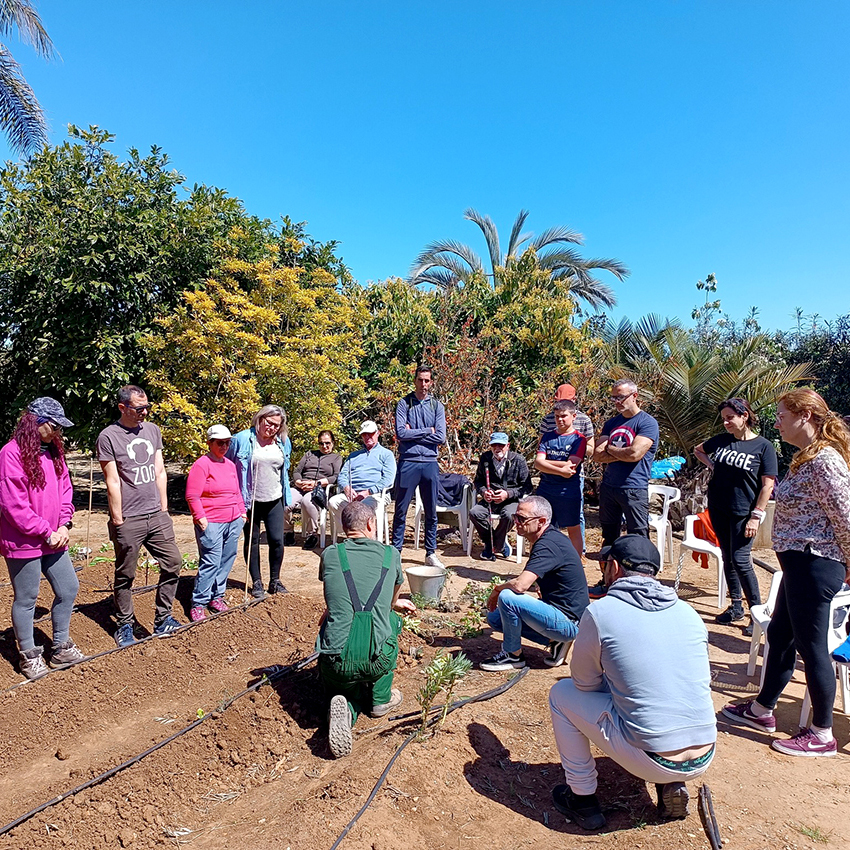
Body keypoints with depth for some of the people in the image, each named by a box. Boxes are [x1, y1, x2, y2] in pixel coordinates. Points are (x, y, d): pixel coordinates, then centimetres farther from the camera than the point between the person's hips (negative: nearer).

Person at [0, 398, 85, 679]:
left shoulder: (53, 451, 8)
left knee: (68, 589, 12)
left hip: (53, 539, 7)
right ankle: (29, 655, 26)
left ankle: (61, 648, 29)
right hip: (23, 543, -7)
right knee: (26, 599, 8)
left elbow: (65, 489, 11)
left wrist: (64, 524, -3)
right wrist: (46, 533, -15)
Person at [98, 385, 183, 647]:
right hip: (128, 520, -5)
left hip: (157, 516, 5)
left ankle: (162, 620, 19)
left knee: (172, 563, 5)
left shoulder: (152, 430, 10)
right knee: (125, 575, 7)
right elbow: (113, 481, -8)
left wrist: (163, 507, 9)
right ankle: (124, 626, 22)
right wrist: (118, 519, -8)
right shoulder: (108, 436, -7)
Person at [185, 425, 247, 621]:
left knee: (226, 561, 10)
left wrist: (242, 512, 18)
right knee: (211, 562, -8)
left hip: (233, 521, 7)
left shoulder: (230, 464, 15)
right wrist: (200, 518, -15)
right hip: (211, 523, -7)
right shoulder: (202, 464, -8)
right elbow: (192, 495, -11)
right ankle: (198, 604, 3)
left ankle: (217, 597, 24)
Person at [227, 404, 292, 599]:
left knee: (277, 540, 1)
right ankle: (256, 582, 22)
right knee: (252, 541, 9)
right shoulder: (243, 439, -9)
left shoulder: (283, 442, 4)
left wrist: (287, 497, 18)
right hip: (250, 500, -2)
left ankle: (275, 580, 20)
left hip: (274, 500, 3)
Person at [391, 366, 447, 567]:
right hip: (408, 462, -2)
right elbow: (400, 433, -11)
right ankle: (395, 550, 16)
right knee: (401, 510, 5)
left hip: (429, 463, 2)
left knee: (431, 512, 9)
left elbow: (441, 437, -5)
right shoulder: (404, 404, 2)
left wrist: (412, 434, -7)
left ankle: (431, 553, 21)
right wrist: (427, 431, -7)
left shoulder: (437, 406, 7)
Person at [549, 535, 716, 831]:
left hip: (652, 762, -5)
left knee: (561, 694, 12)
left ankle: (582, 800, 18)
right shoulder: (689, 612, 4)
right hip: (704, 761, 6)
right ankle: (672, 787, 20)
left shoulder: (599, 612, -10)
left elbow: (585, 684, 2)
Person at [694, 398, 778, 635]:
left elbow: (767, 485, -9)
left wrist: (756, 516, -13)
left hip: (743, 513, -5)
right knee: (728, 558, 12)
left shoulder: (763, 446, -8)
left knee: (740, 561, -8)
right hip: (718, 510, 5)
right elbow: (698, 449, 25)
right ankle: (736, 606, 26)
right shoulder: (721, 440, 4)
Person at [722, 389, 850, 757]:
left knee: (810, 646, 4)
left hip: (814, 565, -10)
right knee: (779, 635, 19)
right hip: (799, 562, 10)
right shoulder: (805, 458, 11)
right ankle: (762, 709, 35)